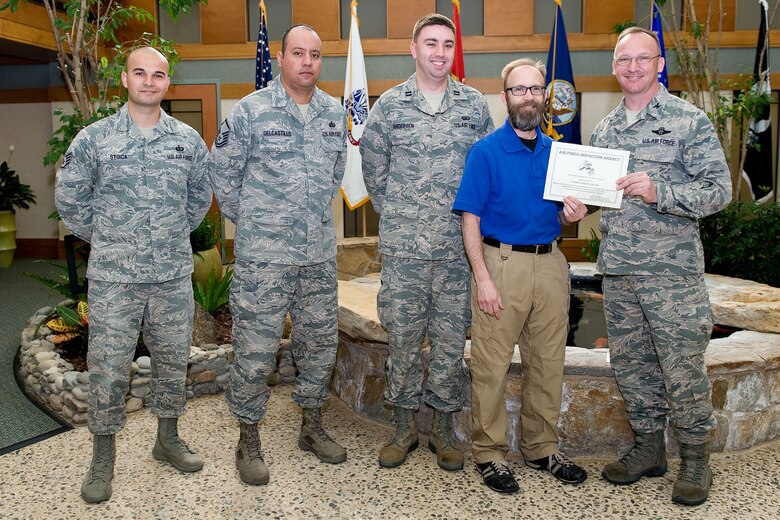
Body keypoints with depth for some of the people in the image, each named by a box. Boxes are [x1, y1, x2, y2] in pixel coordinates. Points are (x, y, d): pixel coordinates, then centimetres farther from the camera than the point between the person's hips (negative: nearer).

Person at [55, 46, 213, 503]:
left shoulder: (189, 139, 4)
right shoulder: (94, 138, -2)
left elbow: (200, 197, 16)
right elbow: (69, 198, 6)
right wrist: (104, 237, 6)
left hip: (174, 274, 2)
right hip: (113, 276, -2)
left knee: (173, 359, 12)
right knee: (108, 365, 3)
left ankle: (169, 437, 30)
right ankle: (104, 455, 19)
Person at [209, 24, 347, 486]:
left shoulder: (336, 113, 8)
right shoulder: (251, 110, -6)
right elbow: (223, 170, 0)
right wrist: (249, 219, 5)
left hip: (321, 253, 5)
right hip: (264, 256, -5)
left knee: (321, 343, 13)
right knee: (256, 348, 1)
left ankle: (313, 427, 31)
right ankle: (249, 440, 18)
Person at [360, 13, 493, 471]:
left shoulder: (476, 105, 6)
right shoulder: (389, 104, 3)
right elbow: (373, 169, 11)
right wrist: (396, 215, 10)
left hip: (458, 246, 1)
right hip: (403, 246, 0)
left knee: (452, 338, 6)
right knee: (403, 336, 6)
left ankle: (444, 429, 22)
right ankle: (405, 426, 23)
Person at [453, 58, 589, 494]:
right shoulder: (486, 151, -4)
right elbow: (470, 220, -8)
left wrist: (571, 215, -5)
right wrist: (483, 278, -15)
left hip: (550, 264, 5)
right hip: (502, 261, -5)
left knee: (548, 362, 12)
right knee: (492, 365, 0)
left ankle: (542, 447, 28)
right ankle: (490, 453, 15)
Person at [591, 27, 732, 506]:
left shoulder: (689, 121, -4)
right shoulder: (604, 129, 13)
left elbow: (720, 190, -9)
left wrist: (658, 192, -22)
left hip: (672, 270, -5)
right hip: (617, 269, 6)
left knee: (683, 370, 1)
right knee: (631, 364, 13)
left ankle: (696, 457, 20)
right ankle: (649, 448, 28)